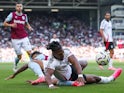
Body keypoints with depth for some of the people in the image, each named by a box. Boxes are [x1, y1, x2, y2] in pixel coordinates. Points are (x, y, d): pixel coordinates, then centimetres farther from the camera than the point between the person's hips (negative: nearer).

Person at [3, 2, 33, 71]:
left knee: (29, 52, -13)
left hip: (24, 37, 3)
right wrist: (11, 25, -18)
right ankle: (15, 66, 32)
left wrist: (29, 27, 2)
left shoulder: (24, 16, 9)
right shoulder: (12, 14, -2)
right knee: (19, 56, 2)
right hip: (15, 39, -2)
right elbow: (4, 23, 2)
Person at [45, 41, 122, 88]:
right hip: (69, 78, -7)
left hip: (70, 68, 7)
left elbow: (75, 62, -33)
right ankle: (111, 78, 19)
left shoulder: (66, 52, -23)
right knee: (93, 78, -5)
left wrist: (80, 75, -47)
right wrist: (51, 85, -71)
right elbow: (47, 74, -51)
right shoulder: (52, 62, -38)